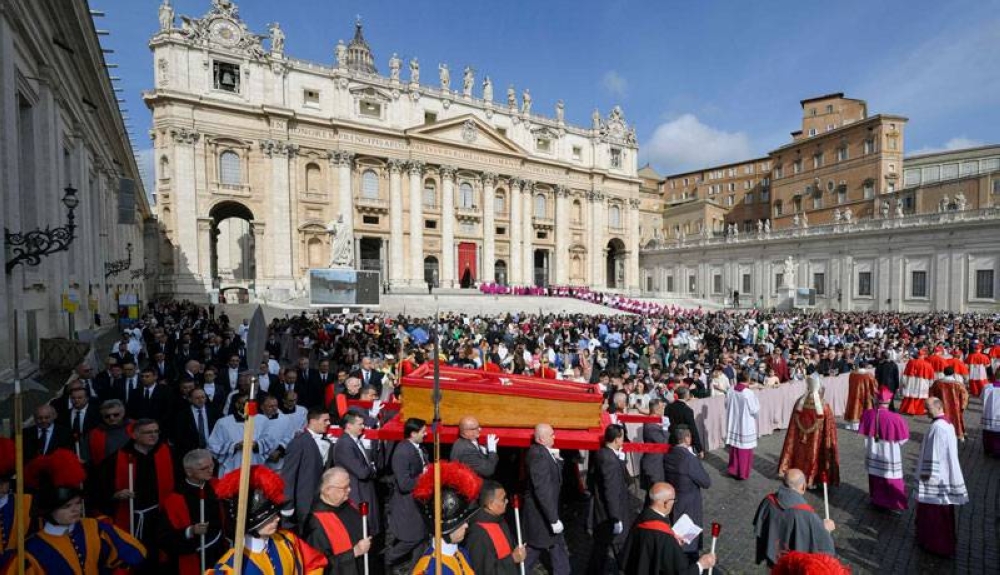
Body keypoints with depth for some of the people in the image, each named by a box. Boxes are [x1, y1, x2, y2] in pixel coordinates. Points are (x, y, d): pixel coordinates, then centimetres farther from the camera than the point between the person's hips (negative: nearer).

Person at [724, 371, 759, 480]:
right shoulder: (749, 393, -21)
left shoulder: (730, 391, -6)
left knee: (734, 448, 18)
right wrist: (757, 403, 6)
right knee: (744, 450, 9)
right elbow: (755, 410, -14)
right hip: (746, 426, -5)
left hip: (733, 424, 5)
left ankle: (733, 470, 28)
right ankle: (743, 473, 19)